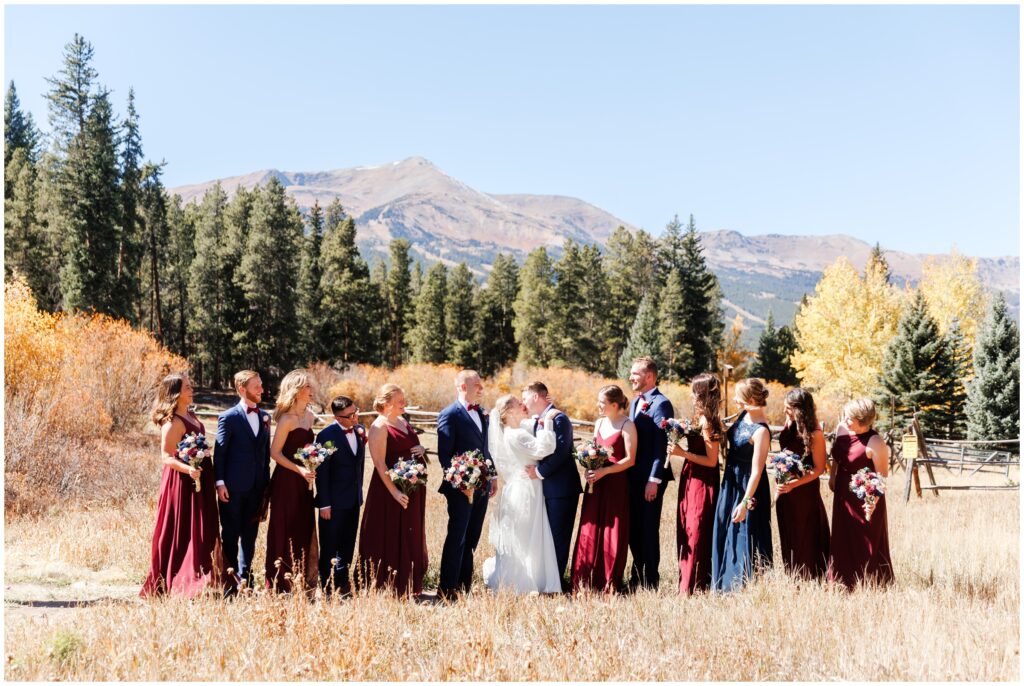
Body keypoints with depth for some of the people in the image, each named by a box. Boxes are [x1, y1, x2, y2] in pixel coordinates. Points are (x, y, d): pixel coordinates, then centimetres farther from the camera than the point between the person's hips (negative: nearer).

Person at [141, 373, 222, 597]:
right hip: (183, 482, -9)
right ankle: (178, 584, 3)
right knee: (183, 533, -4)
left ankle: (196, 579, 20)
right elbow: (167, 457, -19)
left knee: (202, 534, 12)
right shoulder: (172, 422, -15)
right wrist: (188, 469, -35)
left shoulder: (191, 416, 11)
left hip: (199, 480, 9)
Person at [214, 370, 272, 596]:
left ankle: (245, 577, 20)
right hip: (233, 487, -5)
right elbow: (219, 451, -7)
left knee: (250, 535, 11)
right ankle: (230, 583, 11)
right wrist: (220, 482, -13)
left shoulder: (264, 417, 11)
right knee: (230, 534, 3)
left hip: (257, 487, 5)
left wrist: (266, 482, 11)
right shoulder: (228, 417, -6)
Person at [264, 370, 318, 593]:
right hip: (286, 480, -7)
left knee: (305, 529, 10)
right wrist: (299, 469, -20)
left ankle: (302, 580, 20)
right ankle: (281, 584, 8)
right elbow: (275, 452, -14)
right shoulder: (287, 419, -13)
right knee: (284, 531, 0)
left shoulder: (310, 416, 9)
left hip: (304, 481, 7)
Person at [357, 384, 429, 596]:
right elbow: (380, 463, -18)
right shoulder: (379, 427, -13)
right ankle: (387, 586, 8)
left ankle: (407, 586, 24)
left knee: (411, 537, 14)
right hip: (390, 487, -9)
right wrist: (394, 492, -24)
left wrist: (420, 449, -1)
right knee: (390, 539, -2)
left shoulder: (403, 422, 12)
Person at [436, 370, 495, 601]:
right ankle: (447, 590, 3)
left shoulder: (481, 413, 15)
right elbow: (444, 454, -14)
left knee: (471, 540, 12)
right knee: (456, 540, -3)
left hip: (482, 487, 8)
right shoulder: (449, 414, -10)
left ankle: (464, 587, 20)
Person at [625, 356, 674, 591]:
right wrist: (627, 474, 14)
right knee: (634, 528, 14)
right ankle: (637, 575, 25)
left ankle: (650, 582, 9)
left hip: (651, 477, -9)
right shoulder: (635, 402, 15)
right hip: (633, 475, 9)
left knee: (649, 529, 0)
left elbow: (661, 444, -18)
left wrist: (654, 479, -20)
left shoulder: (660, 404, -13)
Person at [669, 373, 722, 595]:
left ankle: (693, 587, 8)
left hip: (702, 483, -9)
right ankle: (687, 584, 24)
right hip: (692, 479, 9)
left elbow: (711, 460, -19)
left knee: (696, 534, -1)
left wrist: (683, 453, -20)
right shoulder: (701, 418, 9)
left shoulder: (707, 422, -17)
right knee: (687, 532, 14)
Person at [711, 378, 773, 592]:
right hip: (731, 483, 9)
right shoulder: (743, 416, 0)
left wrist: (745, 502, -23)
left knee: (745, 537, 2)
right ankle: (727, 585, 31)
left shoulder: (761, 431, -24)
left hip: (747, 487, -9)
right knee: (726, 534, 17)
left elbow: (756, 471, -23)